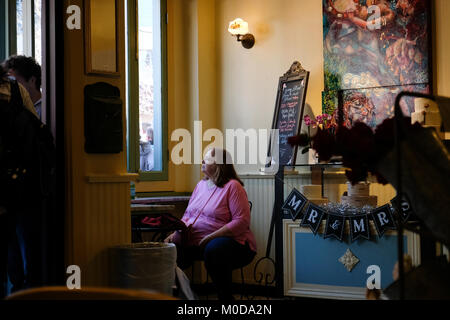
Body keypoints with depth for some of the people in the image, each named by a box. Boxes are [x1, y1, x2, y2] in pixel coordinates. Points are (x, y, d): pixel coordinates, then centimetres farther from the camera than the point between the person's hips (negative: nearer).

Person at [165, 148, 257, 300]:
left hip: (231, 242, -6)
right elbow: (188, 215, 22)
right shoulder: (201, 185, 18)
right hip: (194, 242, 6)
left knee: (213, 249, -39)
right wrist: (177, 232, 1)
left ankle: (225, 296, -21)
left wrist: (211, 237, -21)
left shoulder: (233, 186, -6)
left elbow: (242, 221, -15)